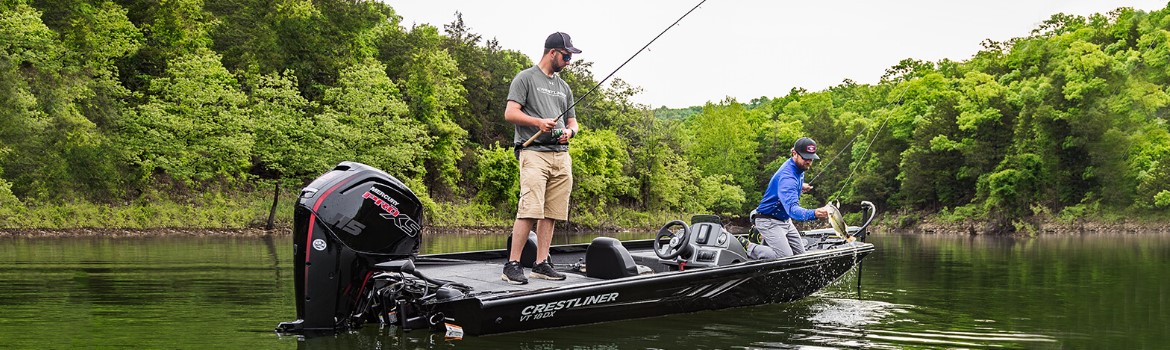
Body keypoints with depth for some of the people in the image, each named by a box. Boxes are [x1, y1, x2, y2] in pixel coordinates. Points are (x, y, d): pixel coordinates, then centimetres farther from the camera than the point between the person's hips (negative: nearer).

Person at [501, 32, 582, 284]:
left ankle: (542, 264, 8)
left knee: (551, 214, 3)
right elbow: (510, 113, -4)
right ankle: (512, 265, -15)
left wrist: (570, 131, 3)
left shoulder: (563, 87, 24)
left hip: (561, 155, 7)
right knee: (529, 211, -16)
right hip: (534, 152, -7)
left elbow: (573, 122, 26)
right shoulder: (526, 78, 4)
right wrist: (538, 122, -17)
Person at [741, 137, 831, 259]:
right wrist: (814, 214, -61)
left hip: (785, 220, 10)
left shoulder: (799, 168, 0)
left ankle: (766, 240, 26)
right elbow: (792, 208, -47)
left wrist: (800, 186, 13)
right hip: (769, 221, -10)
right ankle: (749, 247, -3)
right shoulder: (787, 176, -32)